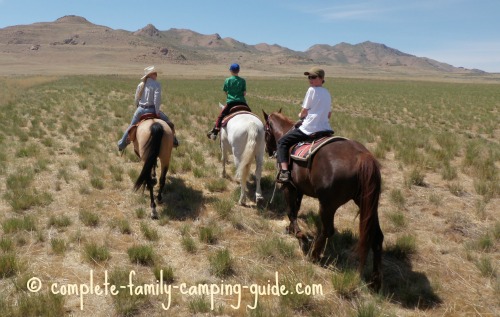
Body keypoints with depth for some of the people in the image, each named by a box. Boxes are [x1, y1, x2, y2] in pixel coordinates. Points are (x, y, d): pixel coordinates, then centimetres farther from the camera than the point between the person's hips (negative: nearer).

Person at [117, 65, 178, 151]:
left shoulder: (140, 85, 8)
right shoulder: (156, 84, -8)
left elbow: (136, 100, 10)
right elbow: (157, 99, -19)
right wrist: (157, 112, -14)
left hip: (140, 109, 5)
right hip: (151, 109, -5)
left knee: (131, 126, 23)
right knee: (168, 122, 12)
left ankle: (121, 144, 36)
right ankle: (173, 140, 6)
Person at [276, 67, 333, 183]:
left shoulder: (312, 90, -8)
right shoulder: (327, 93, 15)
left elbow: (303, 113, -5)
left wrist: (300, 115, 15)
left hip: (309, 129, -7)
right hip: (325, 129, 8)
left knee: (282, 142, 3)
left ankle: (284, 171, -12)